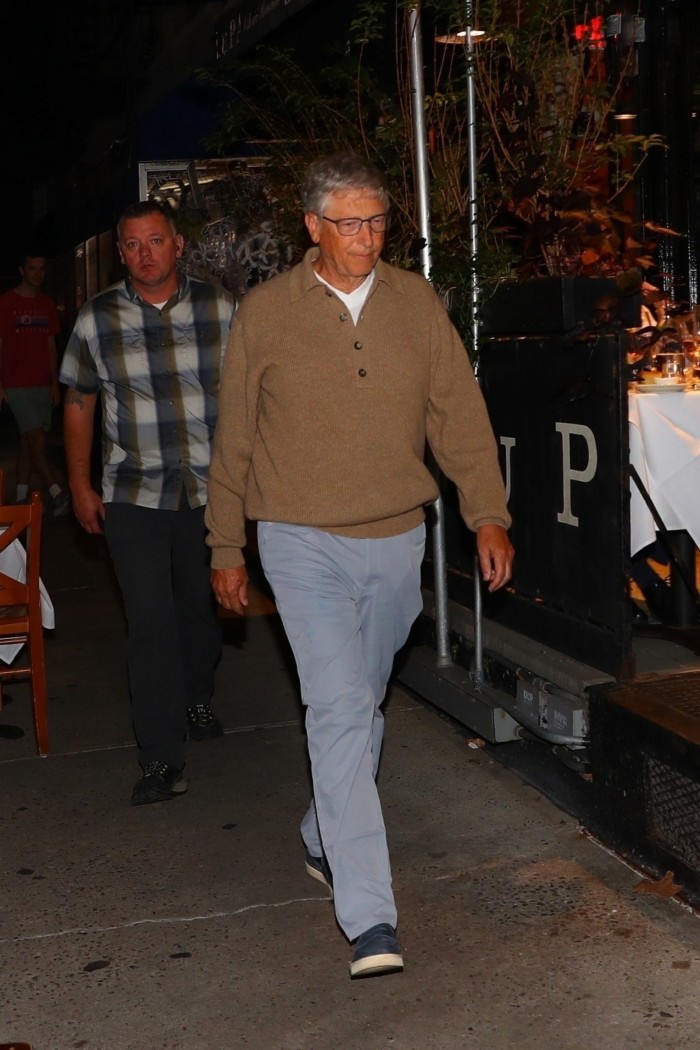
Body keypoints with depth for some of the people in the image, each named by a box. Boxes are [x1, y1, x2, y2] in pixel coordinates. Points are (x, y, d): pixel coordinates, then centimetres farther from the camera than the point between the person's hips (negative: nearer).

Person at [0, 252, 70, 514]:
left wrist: (55, 382, 11)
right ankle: (58, 494, -15)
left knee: (27, 442, 7)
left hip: (42, 385, 5)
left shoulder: (47, 304, 12)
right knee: (37, 441, -11)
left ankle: (21, 498, 10)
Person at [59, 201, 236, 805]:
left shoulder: (220, 310, 0)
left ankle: (197, 700, 41)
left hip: (212, 491, 1)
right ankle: (162, 759, 1)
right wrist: (81, 488, 6)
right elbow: (79, 405, 8)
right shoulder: (97, 320, 0)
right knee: (151, 623, -5)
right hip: (134, 497, -1)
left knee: (204, 609, 14)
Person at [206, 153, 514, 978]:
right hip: (303, 543, -3)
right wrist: (226, 549, 6)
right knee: (341, 709, -13)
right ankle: (369, 917, -11)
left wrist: (488, 516, -6)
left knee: (362, 704, 16)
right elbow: (234, 439, 3)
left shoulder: (416, 303, 4)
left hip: (396, 540, 3)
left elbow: (459, 414, 3)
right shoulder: (265, 312, -2)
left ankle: (326, 841, 40)